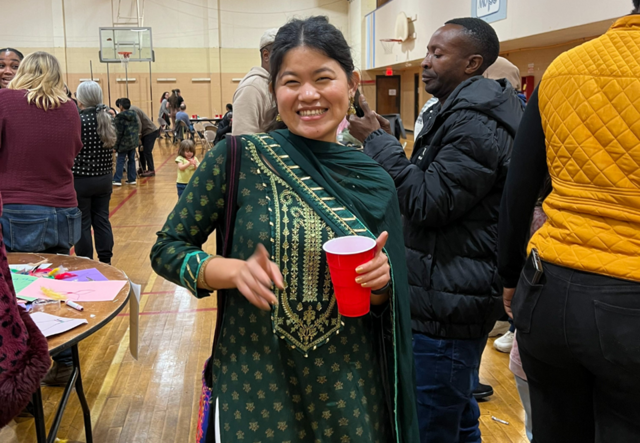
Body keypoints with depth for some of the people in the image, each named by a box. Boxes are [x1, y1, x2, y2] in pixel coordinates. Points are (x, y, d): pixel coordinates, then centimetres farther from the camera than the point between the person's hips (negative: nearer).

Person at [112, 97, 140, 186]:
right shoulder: (135, 115, 6)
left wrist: (116, 145, -8)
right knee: (132, 160, 11)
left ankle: (117, 180, -3)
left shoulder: (120, 117, -13)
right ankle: (132, 179, 14)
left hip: (124, 142, -6)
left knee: (120, 161, -1)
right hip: (134, 141, 6)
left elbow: (119, 132, -13)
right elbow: (138, 128, 13)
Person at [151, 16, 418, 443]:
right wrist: (234, 270, -22)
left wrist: (380, 282, -14)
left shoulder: (376, 184, -1)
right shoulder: (238, 156, -10)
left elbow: (383, 309, 8)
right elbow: (166, 249, -4)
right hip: (254, 381, -2)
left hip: (348, 389, 3)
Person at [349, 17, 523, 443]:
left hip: (447, 307, -11)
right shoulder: (464, 111, 16)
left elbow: (429, 202, -22)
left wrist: (378, 141, -15)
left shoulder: (476, 122, -18)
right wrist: (385, 140, 5)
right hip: (454, 299, 11)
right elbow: (431, 184, 15)